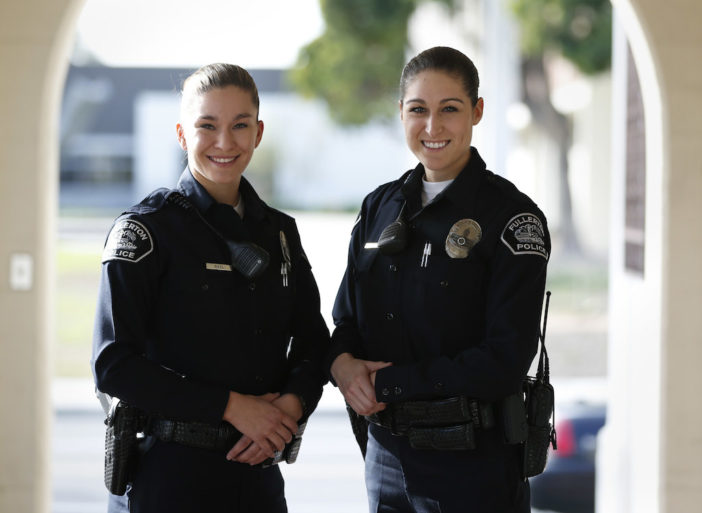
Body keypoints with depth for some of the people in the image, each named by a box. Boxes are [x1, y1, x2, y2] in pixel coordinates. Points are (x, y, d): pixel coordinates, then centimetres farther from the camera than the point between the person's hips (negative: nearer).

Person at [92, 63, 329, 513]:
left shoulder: (278, 232, 11)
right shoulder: (145, 230, -6)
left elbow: (313, 342, 14)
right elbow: (114, 365, -13)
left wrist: (293, 404, -8)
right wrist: (231, 406, -16)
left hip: (259, 470, 5)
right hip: (173, 473, -5)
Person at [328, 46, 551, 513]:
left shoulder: (512, 217, -10)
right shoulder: (381, 207, 8)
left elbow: (505, 360, -16)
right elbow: (346, 320, 14)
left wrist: (387, 382, -15)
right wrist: (343, 362, -10)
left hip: (473, 469, -5)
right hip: (387, 455, 5)